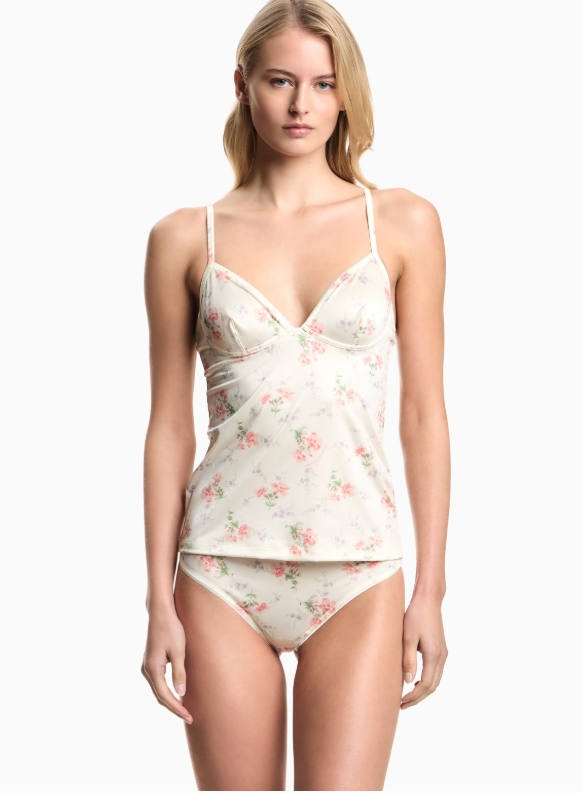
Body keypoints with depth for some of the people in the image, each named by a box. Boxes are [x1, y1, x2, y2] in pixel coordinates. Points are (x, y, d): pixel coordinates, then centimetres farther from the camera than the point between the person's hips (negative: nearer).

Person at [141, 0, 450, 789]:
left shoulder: (403, 223, 3)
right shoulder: (185, 238, 3)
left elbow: (424, 414, 3)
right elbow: (169, 427, 4)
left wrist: (431, 590, 0)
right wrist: (160, 603, 1)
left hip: (357, 575, 0)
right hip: (223, 573, 1)